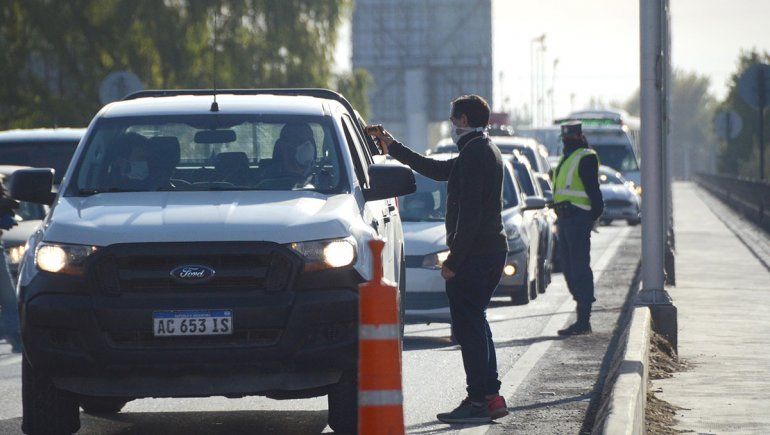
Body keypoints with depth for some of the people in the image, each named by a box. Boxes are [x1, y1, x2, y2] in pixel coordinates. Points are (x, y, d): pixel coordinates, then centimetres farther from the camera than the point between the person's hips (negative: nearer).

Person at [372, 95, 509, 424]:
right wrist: (393, 148, 37)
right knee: (476, 326, 16)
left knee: (468, 327, -8)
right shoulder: (485, 151, 18)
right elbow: (438, 170, 31)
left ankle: (479, 401, -9)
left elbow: (470, 213, -22)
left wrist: (454, 260, -21)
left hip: (473, 257, -10)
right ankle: (490, 397, 17)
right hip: (492, 251, 10)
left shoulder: (473, 153, -15)